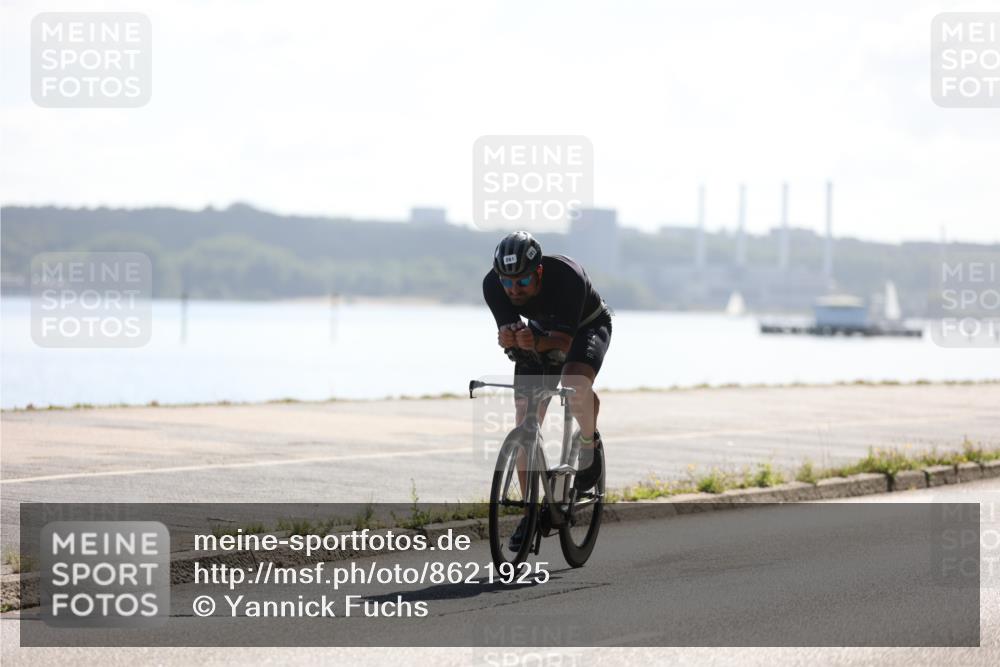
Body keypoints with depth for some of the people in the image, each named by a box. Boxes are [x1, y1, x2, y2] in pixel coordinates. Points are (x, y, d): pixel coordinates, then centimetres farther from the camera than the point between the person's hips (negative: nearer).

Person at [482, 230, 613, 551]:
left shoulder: (567, 277, -39)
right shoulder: (494, 284, -28)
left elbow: (563, 340, -38)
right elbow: (507, 330, -28)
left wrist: (537, 343, -59)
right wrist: (509, 339, -51)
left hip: (587, 327, -4)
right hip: (542, 330, 4)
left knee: (575, 383, -36)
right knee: (525, 423, -8)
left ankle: (589, 439, -4)